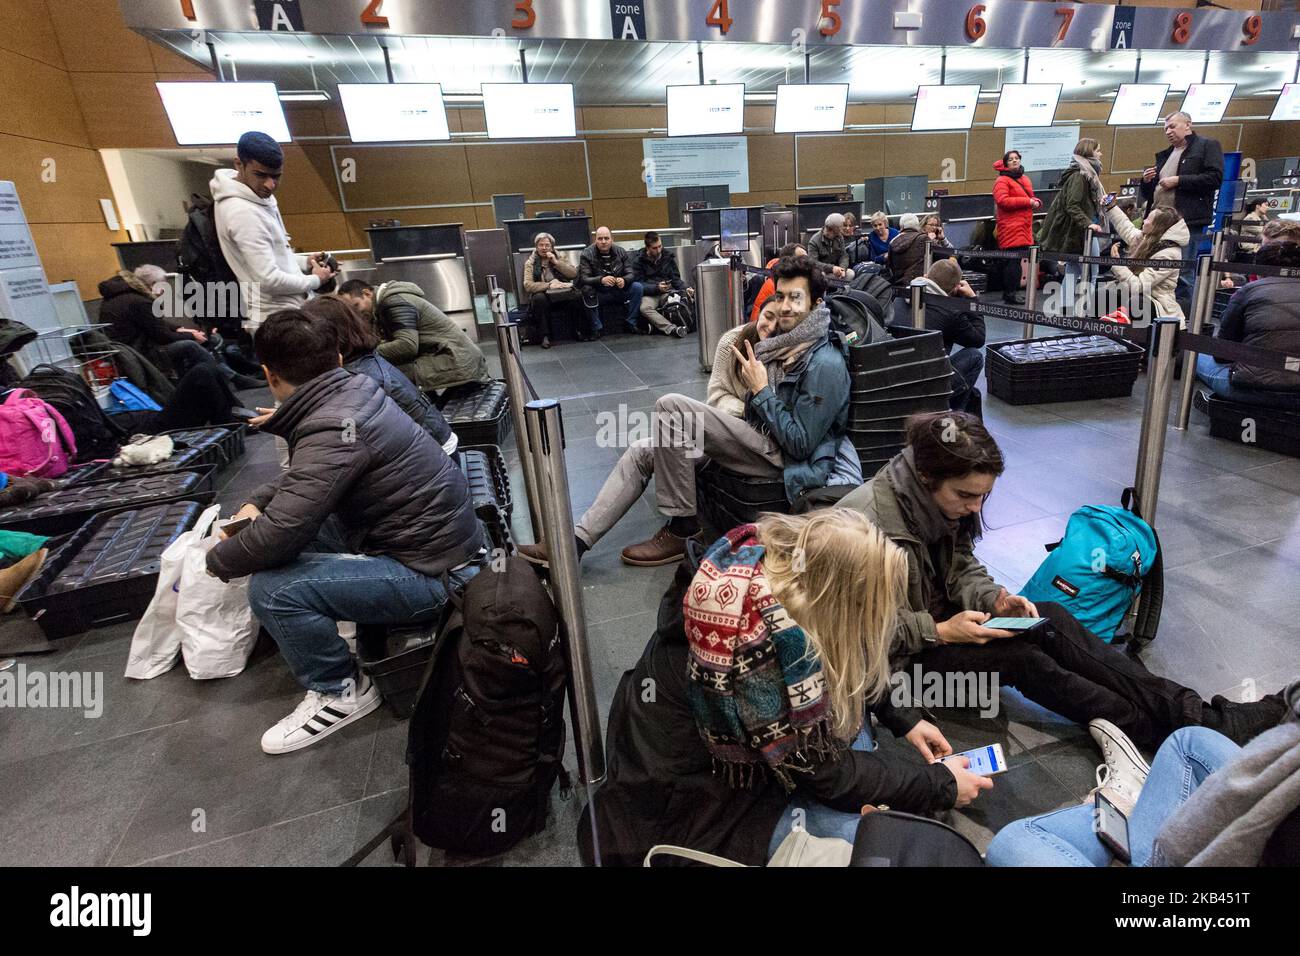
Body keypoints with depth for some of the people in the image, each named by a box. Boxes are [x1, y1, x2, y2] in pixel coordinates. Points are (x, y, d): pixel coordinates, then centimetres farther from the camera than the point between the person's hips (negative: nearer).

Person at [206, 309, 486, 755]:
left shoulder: (334, 430, -25)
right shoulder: (356, 389, 2)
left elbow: (278, 535, -24)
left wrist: (218, 560, -3)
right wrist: (257, 502, 9)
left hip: (431, 573, -9)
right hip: (440, 537, 9)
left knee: (271, 588, -16)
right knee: (300, 528, 15)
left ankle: (340, 691, 8)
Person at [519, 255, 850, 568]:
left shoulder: (825, 364, -17)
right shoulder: (782, 339, 10)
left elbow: (801, 443, -20)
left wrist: (761, 390, -16)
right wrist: (746, 372, 2)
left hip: (782, 459, -9)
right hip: (757, 438, 9)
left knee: (672, 406, -24)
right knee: (643, 451, -2)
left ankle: (682, 530, -13)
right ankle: (578, 539, -2)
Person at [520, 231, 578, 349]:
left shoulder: (560, 259, 15)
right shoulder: (530, 263, 8)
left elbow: (574, 274, -1)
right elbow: (527, 285, -8)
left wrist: (556, 262, -7)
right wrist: (548, 285, -20)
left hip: (562, 295, 1)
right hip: (543, 295, -1)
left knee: (577, 295, -29)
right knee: (539, 298, -37)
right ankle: (545, 336, -28)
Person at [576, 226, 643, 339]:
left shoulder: (621, 252, -1)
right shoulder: (587, 254, -10)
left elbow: (631, 274, -7)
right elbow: (583, 279, -21)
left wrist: (624, 280, -33)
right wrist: (601, 280, -41)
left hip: (619, 291, 2)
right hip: (598, 294, -2)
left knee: (637, 287, -20)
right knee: (587, 290, -33)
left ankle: (630, 323, -6)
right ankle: (596, 328, -21)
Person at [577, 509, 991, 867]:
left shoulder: (777, 557, -12)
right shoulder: (771, 643, -36)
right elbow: (821, 770, -19)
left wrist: (903, 717, 9)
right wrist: (940, 784, -7)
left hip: (708, 737, 8)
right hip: (676, 803, -8)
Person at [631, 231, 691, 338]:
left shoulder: (669, 255, 12)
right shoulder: (638, 260, 3)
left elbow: (676, 279, 12)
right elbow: (639, 284, -5)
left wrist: (686, 288, -9)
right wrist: (657, 287, -21)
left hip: (668, 291, 2)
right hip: (649, 294, -2)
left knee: (684, 299, -32)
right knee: (644, 308, -38)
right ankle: (673, 329, -54)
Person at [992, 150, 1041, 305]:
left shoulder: (1025, 179, 22)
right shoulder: (1002, 181, -5)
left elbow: (1031, 197, 32)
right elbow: (1002, 201, -18)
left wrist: (1036, 202, 8)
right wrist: (1027, 201, -16)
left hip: (1024, 227, 8)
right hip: (1011, 227, -8)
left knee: (1017, 260, 9)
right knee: (1013, 260, -12)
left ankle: (1013, 291, 15)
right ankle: (1010, 293, -7)